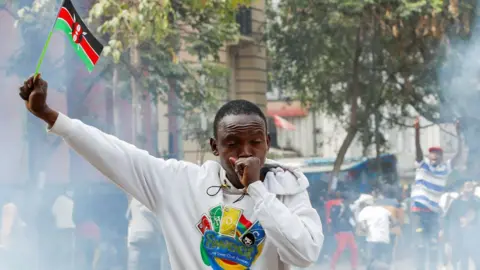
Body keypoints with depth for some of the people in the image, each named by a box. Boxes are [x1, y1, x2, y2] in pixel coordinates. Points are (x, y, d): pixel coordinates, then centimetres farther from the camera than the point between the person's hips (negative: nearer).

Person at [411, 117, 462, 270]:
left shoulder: (445, 169, 5)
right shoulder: (423, 164, -2)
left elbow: (459, 154, 1)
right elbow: (418, 148, -17)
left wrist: (458, 134, -9)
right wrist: (417, 130, -32)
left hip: (434, 211, 3)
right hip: (419, 210, -3)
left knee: (434, 244, 5)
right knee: (420, 243, -7)